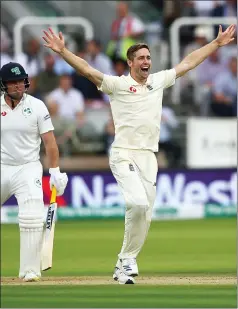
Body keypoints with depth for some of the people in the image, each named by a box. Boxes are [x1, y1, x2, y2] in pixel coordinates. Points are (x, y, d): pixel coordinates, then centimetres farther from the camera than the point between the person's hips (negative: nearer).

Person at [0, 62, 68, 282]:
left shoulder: (36, 106, -3)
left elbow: (49, 141, -2)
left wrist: (55, 172, -8)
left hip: (28, 169, -2)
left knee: (33, 218, -16)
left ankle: (30, 270, -10)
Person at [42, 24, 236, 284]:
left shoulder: (158, 82, 13)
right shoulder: (117, 84, -2)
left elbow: (188, 63, 20)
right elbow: (86, 70, -13)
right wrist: (62, 51, -27)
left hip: (149, 158, 6)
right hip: (124, 155, -6)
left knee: (145, 216, 3)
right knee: (138, 204, -24)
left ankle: (123, 267, 13)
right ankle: (129, 259, -9)